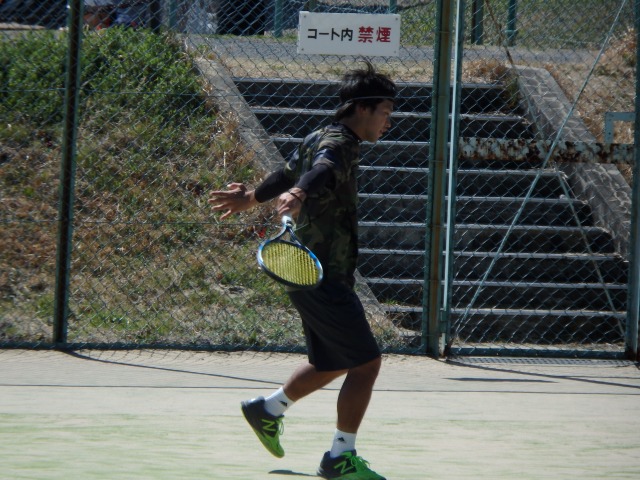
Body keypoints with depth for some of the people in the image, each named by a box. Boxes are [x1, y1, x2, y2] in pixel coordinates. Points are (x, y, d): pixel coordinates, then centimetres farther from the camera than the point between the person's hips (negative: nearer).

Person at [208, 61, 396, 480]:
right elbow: (320, 173, -39)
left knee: (332, 363, 23)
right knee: (366, 362, -8)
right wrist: (298, 195, -60)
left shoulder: (320, 139, 14)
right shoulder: (338, 144, -16)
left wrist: (253, 197, 47)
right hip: (325, 278, -11)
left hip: (310, 273, 11)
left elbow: (289, 174, 31)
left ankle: (268, 410, 37)